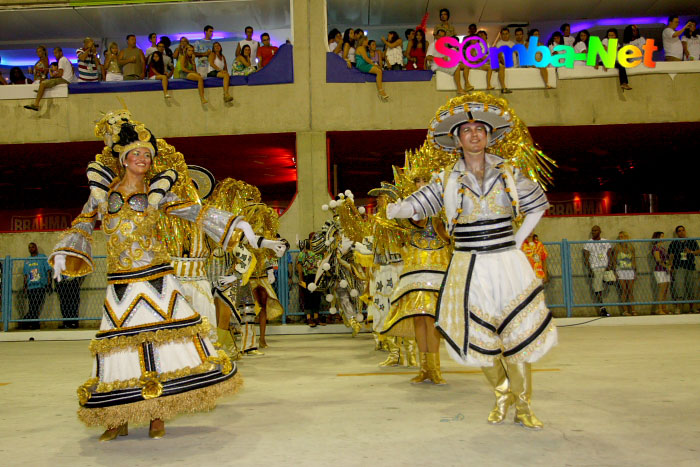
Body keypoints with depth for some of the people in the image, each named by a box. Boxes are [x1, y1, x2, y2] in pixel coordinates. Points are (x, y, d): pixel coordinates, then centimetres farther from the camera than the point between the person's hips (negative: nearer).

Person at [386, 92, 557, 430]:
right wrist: (393, 209, -19)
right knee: (480, 337, 7)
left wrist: (516, 243, 6)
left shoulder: (508, 172, 4)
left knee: (517, 335, 1)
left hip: (508, 265, 0)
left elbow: (537, 206, 14)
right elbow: (416, 205, 0)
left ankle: (522, 406, 18)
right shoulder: (447, 178, 3)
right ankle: (502, 395, 31)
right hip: (469, 269, 1)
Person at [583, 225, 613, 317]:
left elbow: (609, 255, 8)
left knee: (605, 289, -2)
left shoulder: (606, 242, 13)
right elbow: (586, 258, 0)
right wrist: (589, 269, -12)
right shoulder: (588, 243, 5)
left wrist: (609, 265, -9)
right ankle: (602, 308, -1)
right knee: (597, 290, -6)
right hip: (595, 269, -2)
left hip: (606, 267, 2)